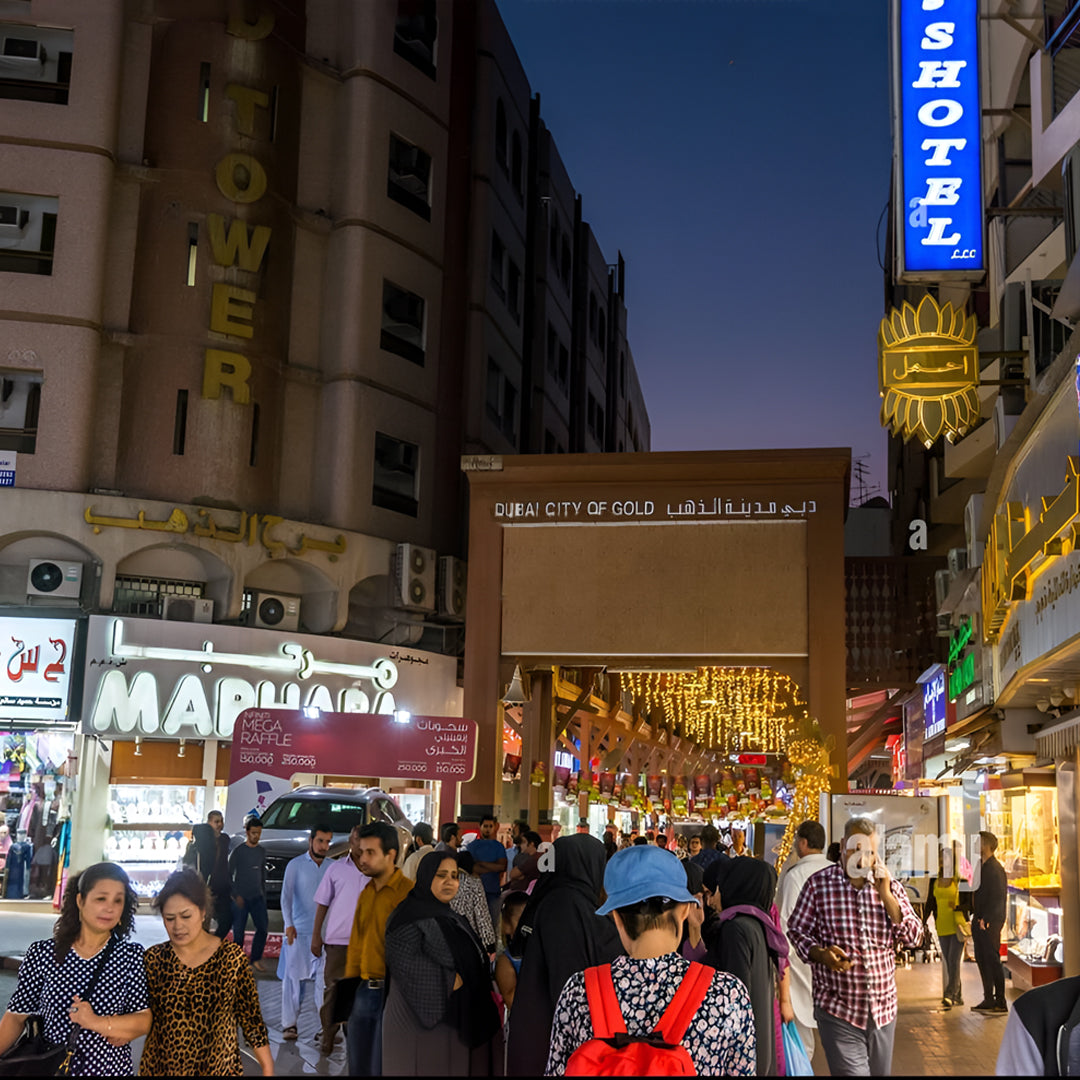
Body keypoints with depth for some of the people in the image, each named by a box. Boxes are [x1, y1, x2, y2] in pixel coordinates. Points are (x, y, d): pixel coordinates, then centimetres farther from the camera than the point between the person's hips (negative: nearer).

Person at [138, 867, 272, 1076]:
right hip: (159, 1067, 1)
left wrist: (267, 1068, -3)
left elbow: (250, 1018, -4)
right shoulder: (153, 959, -5)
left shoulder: (232, 958, -9)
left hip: (219, 1067, -1)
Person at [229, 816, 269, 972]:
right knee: (238, 932, -2)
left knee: (263, 927, -5)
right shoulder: (239, 851, -6)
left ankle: (256, 959, 8)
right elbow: (229, 874, -5)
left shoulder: (262, 851, 10)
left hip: (257, 897, 4)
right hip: (240, 898, -4)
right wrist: (235, 895, -13)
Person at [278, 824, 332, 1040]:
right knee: (293, 977, 0)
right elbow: (286, 895, -5)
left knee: (325, 978, -1)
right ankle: (289, 1023, 9)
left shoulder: (332, 867, 9)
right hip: (299, 931, -2)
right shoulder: (295, 865, 1)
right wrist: (289, 924, -17)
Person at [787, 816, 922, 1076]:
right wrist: (820, 954, -19)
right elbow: (797, 931, -1)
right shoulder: (818, 884, -7)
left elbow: (914, 937, -3)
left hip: (883, 1010, 4)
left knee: (880, 1072, 19)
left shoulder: (891, 887, 3)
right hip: (838, 1011, -4)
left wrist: (886, 896, -14)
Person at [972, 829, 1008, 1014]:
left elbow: (999, 897, -19)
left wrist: (986, 919, -20)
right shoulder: (983, 867, 15)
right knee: (982, 960, 11)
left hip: (990, 923, -10)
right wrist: (976, 917, 15)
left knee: (992, 960, -6)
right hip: (980, 922, 10)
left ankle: (1000, 1002, -1)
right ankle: (988, 1000, 17)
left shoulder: (995, 868, -14)